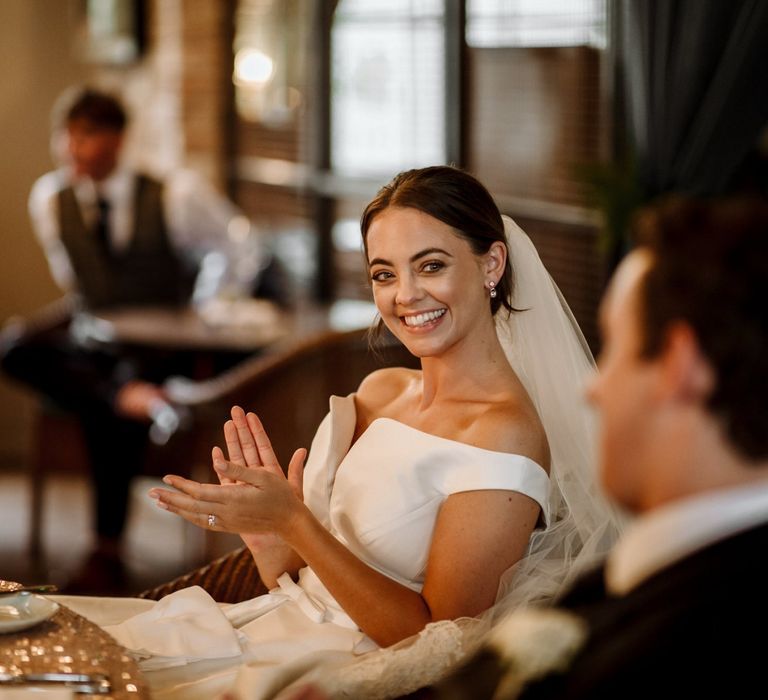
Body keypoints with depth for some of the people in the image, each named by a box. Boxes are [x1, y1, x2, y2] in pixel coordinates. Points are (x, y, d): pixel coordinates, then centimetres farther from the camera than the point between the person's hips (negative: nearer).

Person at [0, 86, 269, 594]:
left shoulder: (175, 194, -7)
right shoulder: (49, 198, 3)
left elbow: (242, 247, 3)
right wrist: (88, 320, 9)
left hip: (164, 349, -4)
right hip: (93, 349, 4)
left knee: (104, 413, -33)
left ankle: (108, 553, -25)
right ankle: (126, 399, -42)